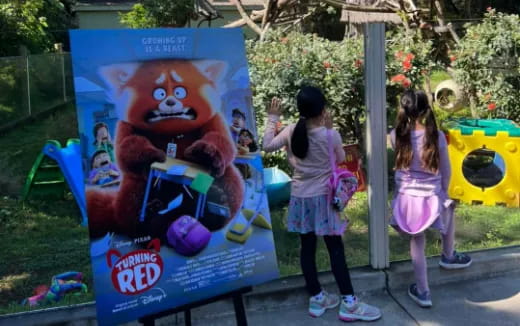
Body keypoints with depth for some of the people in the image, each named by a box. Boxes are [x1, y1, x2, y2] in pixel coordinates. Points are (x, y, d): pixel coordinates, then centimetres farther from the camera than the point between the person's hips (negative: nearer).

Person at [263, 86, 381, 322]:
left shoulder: (291, 131, -7)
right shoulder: (331, 135, -15)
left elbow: (267, 146, 5)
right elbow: (341, 158, 3)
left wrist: (272, 119, 10)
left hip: (300, 198, 4)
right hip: (322, 198, -4)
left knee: (307, 247, 11)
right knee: (336, 249, 3)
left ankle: (317, 299, 23)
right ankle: (348, 303, 8)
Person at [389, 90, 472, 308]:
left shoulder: (396, 135, -9)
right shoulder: (437, 136, -11)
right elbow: (446, 171, 1)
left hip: (407, 198, 1)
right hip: (432, 197, 0)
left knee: (417, 242, 17)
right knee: (449, 208, 34)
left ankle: (423, 292, 24)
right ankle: (448, 257, 47)